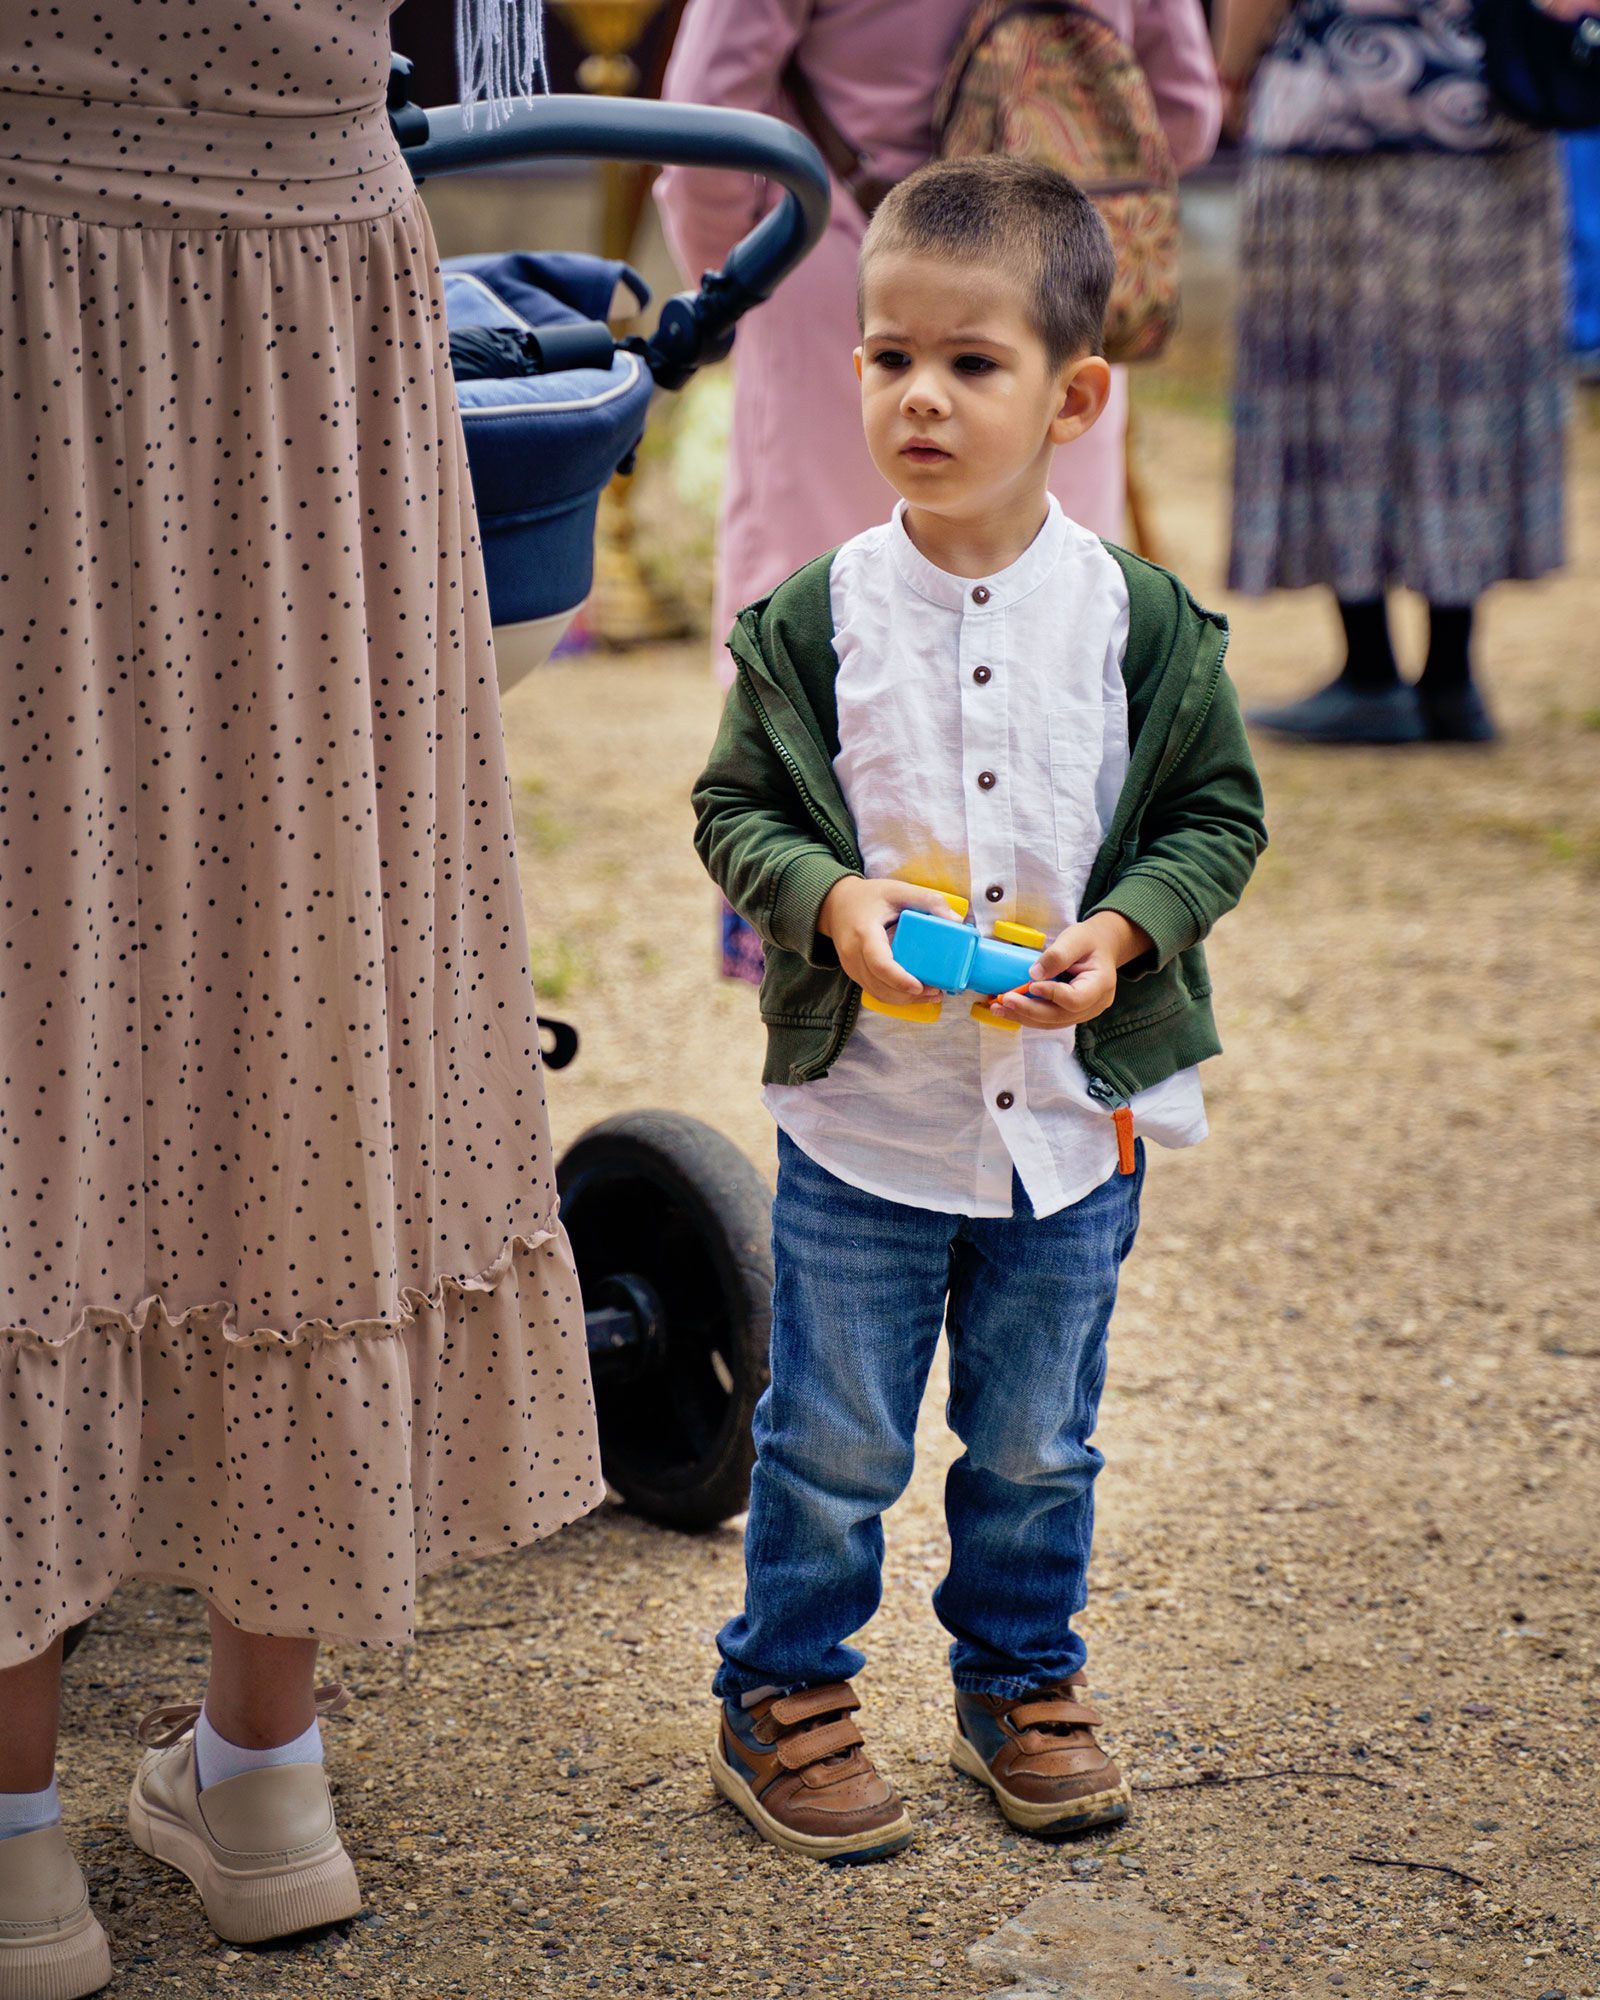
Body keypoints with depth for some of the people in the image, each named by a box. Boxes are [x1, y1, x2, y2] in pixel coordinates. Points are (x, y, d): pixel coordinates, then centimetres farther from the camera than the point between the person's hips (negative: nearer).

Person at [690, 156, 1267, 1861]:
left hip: (1073, 1110, 1)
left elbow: (1218, 812, 2)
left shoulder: (1143, 621, -5)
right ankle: (781, 1694, 27)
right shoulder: (814, 620, -7)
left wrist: (1120, 934, -14)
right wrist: (830, 899, -19)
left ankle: (1021, 1685, 35)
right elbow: (734, 806, 0)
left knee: (1034, 1444, 16)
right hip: (862, 1108, -1)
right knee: (830, 1441, 9)